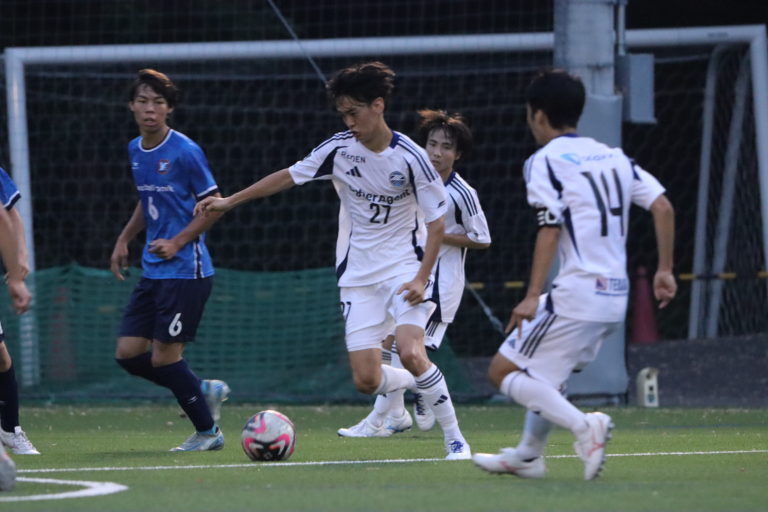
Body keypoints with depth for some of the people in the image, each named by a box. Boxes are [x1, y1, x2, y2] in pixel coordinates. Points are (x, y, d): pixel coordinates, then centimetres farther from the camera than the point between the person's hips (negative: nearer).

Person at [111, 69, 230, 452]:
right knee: (128, 353, 3)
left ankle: (207, 431, 10)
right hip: (152, 272, 8)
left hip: (185, 270, -8)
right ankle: (205, 391, 21)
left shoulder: (185, 152, -12)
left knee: (164, 357, -8)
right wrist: (124, 240, 16)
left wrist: (177, 242, -16)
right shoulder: (135, 151, 10)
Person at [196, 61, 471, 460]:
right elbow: (289, 176, 8)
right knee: (366, 380, -7)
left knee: (410, 354, -26)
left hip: (404, 268, -4)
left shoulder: (409, 157, -12)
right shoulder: (339, 148, -3)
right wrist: (228, 202, 7)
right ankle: (416, 383, 28)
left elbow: (436, 222, -8)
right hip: (358, 274, 4)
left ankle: (455, 439, -10)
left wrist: (422, 278, -19)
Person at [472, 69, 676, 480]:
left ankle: (583, 426, -19)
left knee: (503, 371, 0)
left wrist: (532, 296, -17)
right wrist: (665, 270, 12)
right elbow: (663, 206, 7)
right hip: (615, 297, 8)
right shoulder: (613, 157, 15)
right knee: (546, 372, 28)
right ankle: (527, 455, 32)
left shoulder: (545, 161, -5)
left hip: (576, 294, -8)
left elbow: (550, 230, -15)